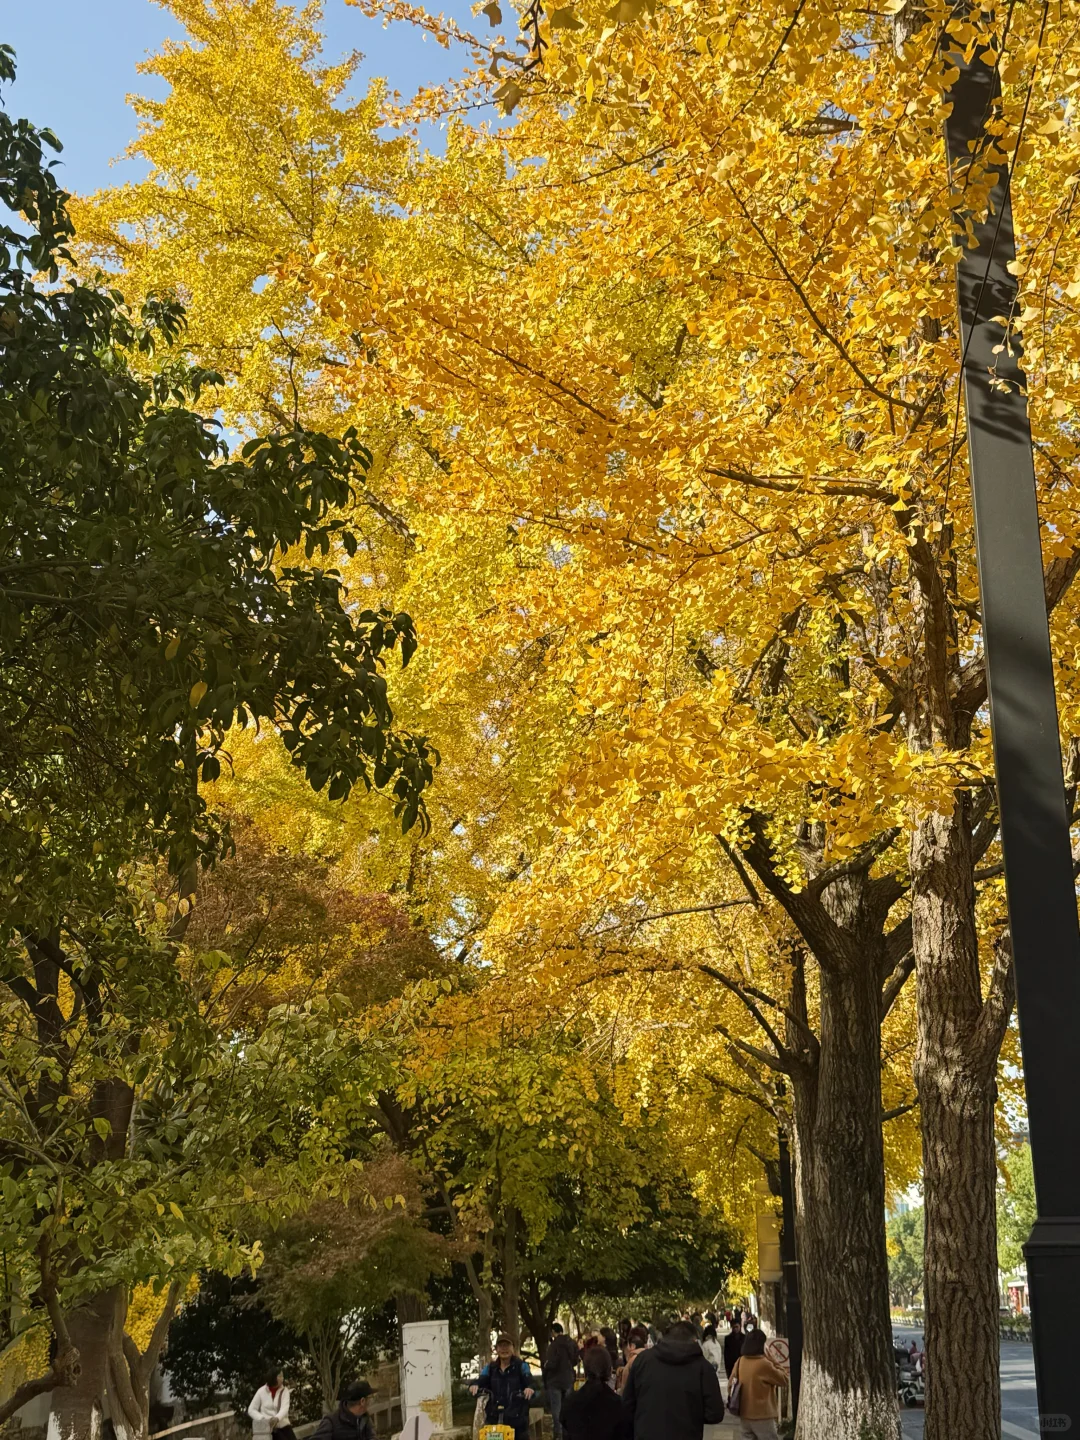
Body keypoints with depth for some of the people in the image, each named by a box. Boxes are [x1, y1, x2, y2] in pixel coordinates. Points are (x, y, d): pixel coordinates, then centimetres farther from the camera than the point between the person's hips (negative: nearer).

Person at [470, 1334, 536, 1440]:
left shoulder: (521, 1366, 2)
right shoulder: (490, 1368, 12)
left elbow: (530, 1382, -14)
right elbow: (481, 1382, -3)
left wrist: (530, 1388, -39)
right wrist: (474, 1386, -28)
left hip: (517, 1418, -2)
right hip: (495, 1418, 2)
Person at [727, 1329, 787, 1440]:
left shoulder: (740, 1362, 1)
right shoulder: (764, 1364, -19)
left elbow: (732, 1384, 10)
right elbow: (784, 1380, -8)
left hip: (744, 1414, 7)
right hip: (762, 1416, -6)